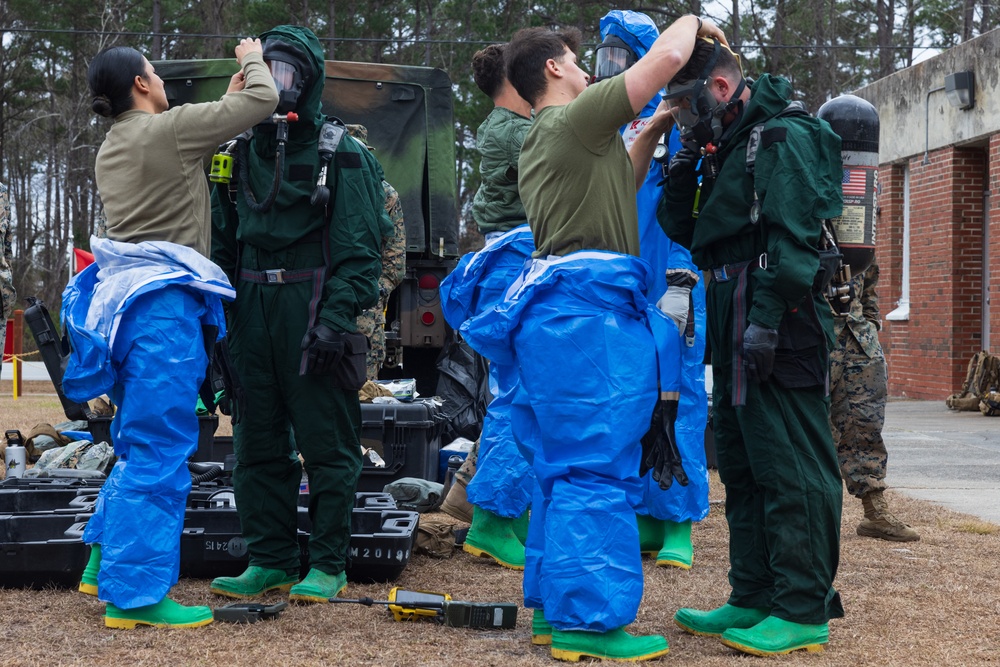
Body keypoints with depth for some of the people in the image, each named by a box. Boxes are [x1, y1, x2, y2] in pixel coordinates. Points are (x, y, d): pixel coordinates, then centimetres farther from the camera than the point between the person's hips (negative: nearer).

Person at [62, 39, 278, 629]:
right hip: (164, 302, -9)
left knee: (141, 443, 20)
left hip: (127, 295, 9)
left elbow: (190, 156, 22)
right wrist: (252, 59, 12)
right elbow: (262, 100, -7)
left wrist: (230, 95, 22)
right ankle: (135, 595, -4)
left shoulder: (112, 148, 18)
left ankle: (106, 561, 28)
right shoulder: (167, 129, -8)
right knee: (160, 453, -6)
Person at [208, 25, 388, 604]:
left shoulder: (342, 156, -1)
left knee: (327, 442, -1)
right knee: (258, 442, 8)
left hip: (313, 311, -6)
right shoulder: (242, 153, 16)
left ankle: (328, 565, 8)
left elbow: (359, 248, -8)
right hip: (252, 311, 6)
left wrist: (337, 316, -18)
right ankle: (271, 561, 18)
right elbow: (222, 240, 18)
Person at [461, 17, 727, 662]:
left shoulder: (538, 142, 22)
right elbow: (667, 57, -10)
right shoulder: (576, 118, -7)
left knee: (566, 466, 13)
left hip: (560, 310, 10)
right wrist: (693, 21, 10)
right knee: (597, 469, -9)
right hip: (591, 310, -10)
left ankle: (553, 607, 18)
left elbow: (616, 180, 34)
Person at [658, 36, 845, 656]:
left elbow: (794, 237, -19)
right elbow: (685, 232, 24)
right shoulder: (728, 149, 21)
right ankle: (754, 598, 22)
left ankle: (803, 611, -3)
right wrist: (682, 175, 6)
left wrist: (766, 319, -24)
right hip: (737, 333, 10)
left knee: (790, 469, -8)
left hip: (779, 332, -10)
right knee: (742, 466, 14)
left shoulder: (783, 138, -9)